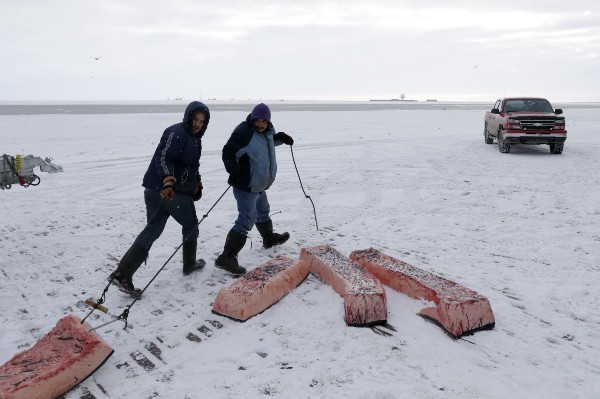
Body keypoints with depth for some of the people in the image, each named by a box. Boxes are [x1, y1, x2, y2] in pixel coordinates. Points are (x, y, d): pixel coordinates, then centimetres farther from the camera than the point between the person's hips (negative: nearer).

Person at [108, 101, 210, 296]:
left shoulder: (195, 138, 18)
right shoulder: (176, 132, -13)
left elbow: (192, 165, 31)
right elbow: (163, 159, -25)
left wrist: (197, 185, 25)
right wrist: (168, 182, -38)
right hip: (174, 192, -9)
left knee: (152, 230, 5)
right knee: (191, 225, 12)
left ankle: (122, 274, -1)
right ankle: (189, 264, 31)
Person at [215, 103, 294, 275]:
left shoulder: (266, 131, 5)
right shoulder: (244, 133, -23)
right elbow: (228, 153, -26)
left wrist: (281, 137, 11)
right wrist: (234, 172, -39)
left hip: (259, 185, 10)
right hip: (246, 186, -10)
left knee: (263, 211, 29)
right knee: (246, 221, -14)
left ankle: (269, 238, 54)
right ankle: (226, 258, -14)